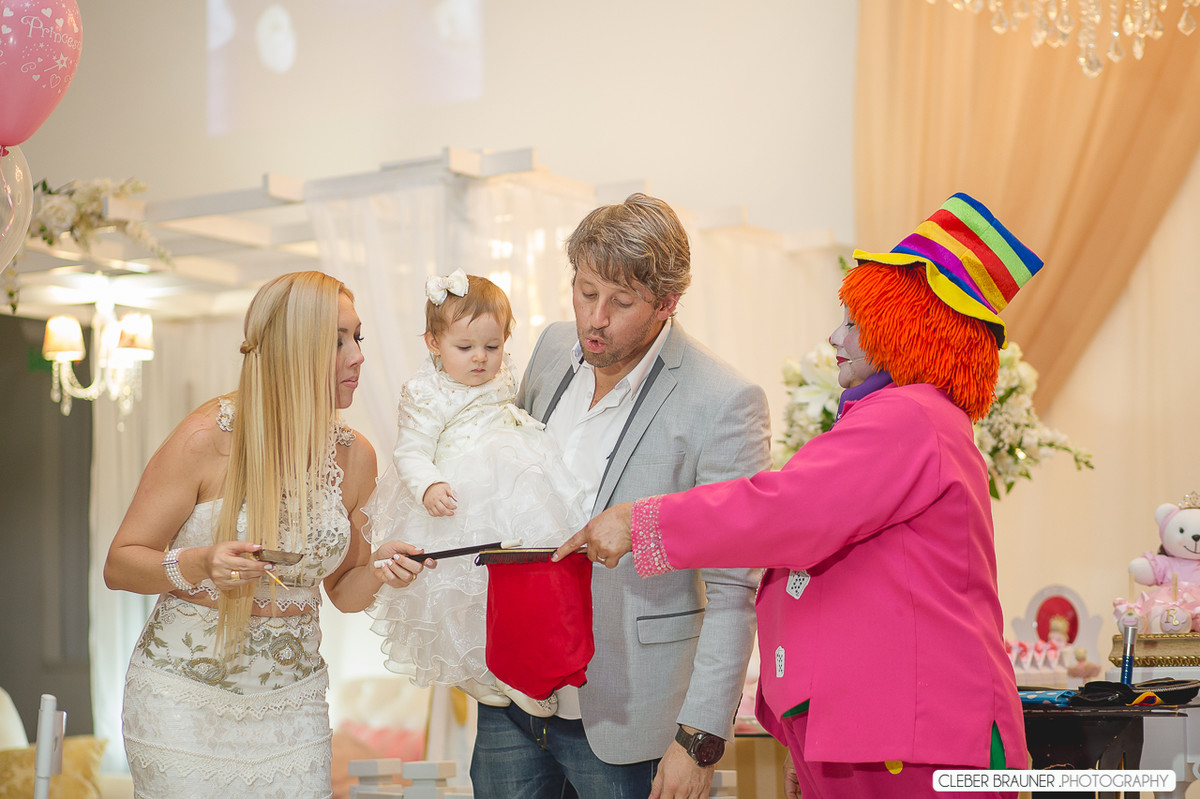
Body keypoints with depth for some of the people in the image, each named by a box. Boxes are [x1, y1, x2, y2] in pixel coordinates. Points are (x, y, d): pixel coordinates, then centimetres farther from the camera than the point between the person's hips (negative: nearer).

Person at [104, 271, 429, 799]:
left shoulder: (354, 457, 1)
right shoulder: (206, 439, -13)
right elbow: (119, 565, -8)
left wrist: (379, 573, -10)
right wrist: (197, 566, -27)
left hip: (293, 705, 4)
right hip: (186, 697, -4)